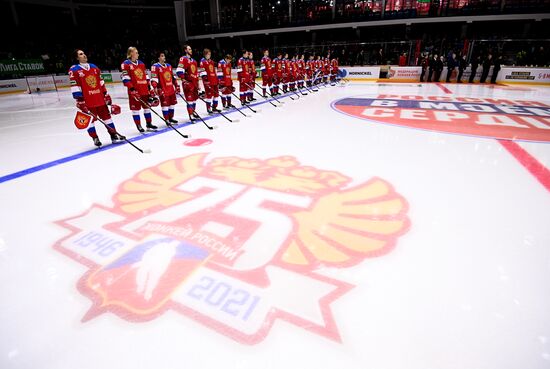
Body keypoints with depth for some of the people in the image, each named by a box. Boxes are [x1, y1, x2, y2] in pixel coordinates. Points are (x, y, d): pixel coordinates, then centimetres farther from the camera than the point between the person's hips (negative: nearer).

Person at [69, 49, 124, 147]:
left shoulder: (94, 67, 13)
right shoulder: (74, 70, -4)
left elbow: (101, 83, 16)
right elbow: (75, 87, -8)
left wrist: (106, 95, 13)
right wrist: (80, 101, -13)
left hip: (100, 98, 5)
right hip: (87, 101, -5)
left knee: (107, 116, 8)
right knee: (90, 119, 3)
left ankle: (114, 135, 16)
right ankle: (95, 139, 11)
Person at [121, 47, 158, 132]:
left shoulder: (141, 63, 15)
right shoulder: (126, 64, -5)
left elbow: (146, 76, 17)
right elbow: (125, 78, -12)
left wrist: (150, 88, 13)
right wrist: (131, 88, -19)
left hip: (145, 90, 7)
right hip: (134, 91, -6)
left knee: (147, 106, 11)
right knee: (135, 108, 0)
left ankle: (149, 124, 23)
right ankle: (138, 125, 8)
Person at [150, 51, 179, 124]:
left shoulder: (169, 66, 15)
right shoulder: (155, 66, -7)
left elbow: (173, 77, 21)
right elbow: (153, 79, -15)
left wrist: (177, 86, 18)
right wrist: (156, 88, -27)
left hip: (171, 89, 7)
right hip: (163, 90, -7)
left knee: (172, 103, 12)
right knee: (165, 105, -5)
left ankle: (171, 118, 25)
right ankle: (167, 120, 4)